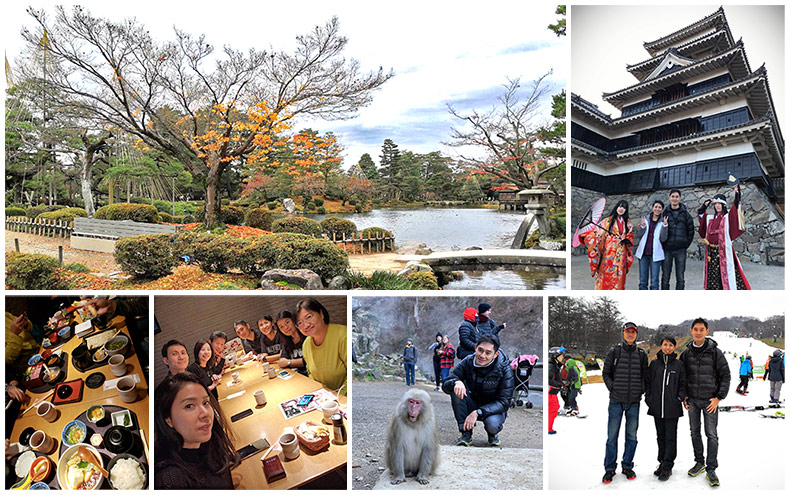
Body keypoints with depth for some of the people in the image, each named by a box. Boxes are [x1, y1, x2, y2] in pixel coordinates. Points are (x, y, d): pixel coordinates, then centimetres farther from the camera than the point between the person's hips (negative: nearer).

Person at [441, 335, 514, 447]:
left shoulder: (504, 369, -19)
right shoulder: (467, 362, -13)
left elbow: (503, 402, -21)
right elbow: (445, 384, -14)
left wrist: (478, 412, -34)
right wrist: (456, 382, -39)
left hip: (493, 409, -2)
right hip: (472, 406, 2)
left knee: (492, 424, -36)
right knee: (456, 390, -26)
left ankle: (493, 433, 3)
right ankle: (466, 433, -16)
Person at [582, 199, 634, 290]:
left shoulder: (627, 223, 12)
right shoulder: (608, 221, 1)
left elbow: (630, 236, 16)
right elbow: (598, 232, -4)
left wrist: (626, 240, -4)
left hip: (621, 253, 3)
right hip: (609, 252, -3)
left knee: (619, 276, 3)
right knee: (607, 275, -5)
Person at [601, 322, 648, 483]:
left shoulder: (642, 354, 8)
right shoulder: (613, 352, 2)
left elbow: (645, 375, 14)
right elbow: (606, 373, 6)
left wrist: (641, 390, 0)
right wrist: (612, 387, -6)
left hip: (634, 401, 2)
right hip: (616, 400, -2)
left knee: (632, 435, 8)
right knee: (612, 435, 0)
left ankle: (627, 466, 22)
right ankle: (610, 468, 9)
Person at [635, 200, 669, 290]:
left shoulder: (663, 221, 1)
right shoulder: (646, 218, 6)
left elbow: (663, 239, -5)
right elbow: (638, 234, 3)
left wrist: (664, 226, -16)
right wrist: (642, 226, -15)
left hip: (655, 254, -2)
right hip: (643, 253, 2)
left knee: (654, 282, -2)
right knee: (642, 281, 8)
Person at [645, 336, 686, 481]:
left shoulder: (678, 365, 0)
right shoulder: (654, 363, 5)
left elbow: (683, 384, 3)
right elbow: (648, 382, 9)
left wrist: (679, 398, -9)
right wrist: (648, 398, 0)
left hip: (672, 408, -3)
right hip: (657, 407, 3)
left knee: (671, 438, 0)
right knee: (660, 436, 13)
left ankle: (667, 467, 6)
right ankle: (662, 462, 23)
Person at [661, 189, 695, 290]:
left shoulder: (685, 213, 5)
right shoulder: (665, 213, 5)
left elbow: (691, 231, 8)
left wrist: (686, 245, 3)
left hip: (680, 250, 0)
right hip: (667, 249, 0)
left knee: (680, 278, 2)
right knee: (665, 277, 2)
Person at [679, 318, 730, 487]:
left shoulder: (715, 352, -6)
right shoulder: (686, 353, 4)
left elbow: (725, 376, -3)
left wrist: (718, 398, -7)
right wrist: (683, 396, 7)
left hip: (710, 400, -3)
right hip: (692, 400, 3)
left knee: (711, 434, -3)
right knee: (695, 433, 10)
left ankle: (711, 470, 5)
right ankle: (699, 463, 23)